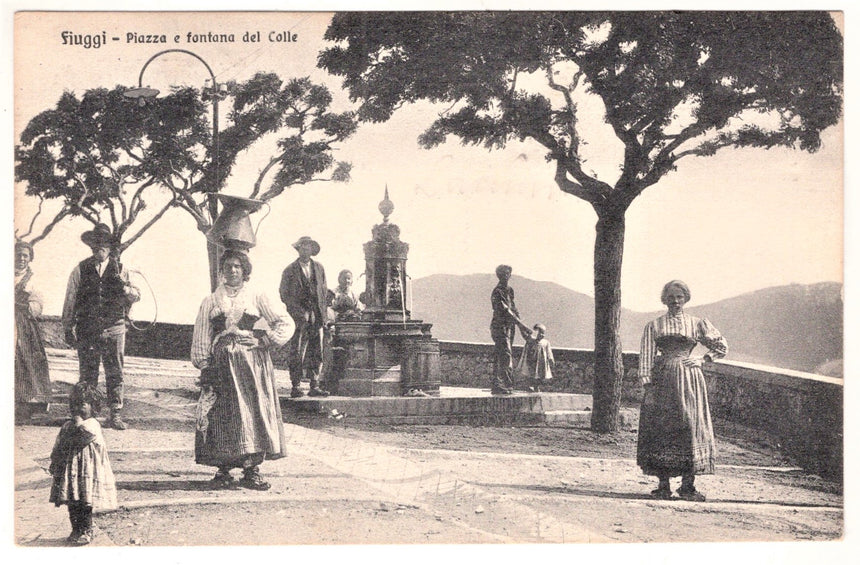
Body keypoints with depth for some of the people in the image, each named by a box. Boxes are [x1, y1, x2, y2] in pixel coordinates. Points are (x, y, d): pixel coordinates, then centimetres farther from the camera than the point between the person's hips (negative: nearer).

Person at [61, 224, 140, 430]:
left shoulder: (120, 270, 9)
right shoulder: (80, 270, 6)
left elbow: (136, 296, 6)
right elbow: (70, 300, 8)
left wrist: (124, 287, -15)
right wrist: (68, 329, 6)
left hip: (114, 328, 0)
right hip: (87, 330, 0)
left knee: (115, 373, 0)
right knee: (88, 374, 3)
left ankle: (115, 415, 5)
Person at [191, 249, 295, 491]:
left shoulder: (257, 299, 10)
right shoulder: (210, 302, 12)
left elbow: (286, 323, 7)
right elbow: (201, 339, 10)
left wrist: (263, 340, -3)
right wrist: (204, 366, 0)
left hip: (253, 362, 0)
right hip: (222, 363, 0)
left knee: (255, 413, -6)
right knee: (222, 415, -5)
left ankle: (252, 470, 0)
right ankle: (223, 469, 2)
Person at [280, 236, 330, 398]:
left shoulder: (319, 268, 15)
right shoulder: (290, 270, 2)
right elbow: (284, 294, 0)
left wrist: (321, 310, 6)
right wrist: (299, 312, -8)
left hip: (316, 317, 4)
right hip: (299, 318, -4)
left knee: (316, 354, 3)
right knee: (297, 353, -7)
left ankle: (315, 386, 7)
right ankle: (296, 387, -4)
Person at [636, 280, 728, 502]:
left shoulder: (698, 324, 10)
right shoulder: (654, 326, 8)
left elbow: (721, 346, 18)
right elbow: (646, 357, 3)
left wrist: (703, 360, 4)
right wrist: (647, 385, -6)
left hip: (689, 382, 0)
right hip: (662, 381, 0)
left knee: (691, 427, -4)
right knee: (661, 427, -3)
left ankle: (688, 485, 4)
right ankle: (663, 485, 4)